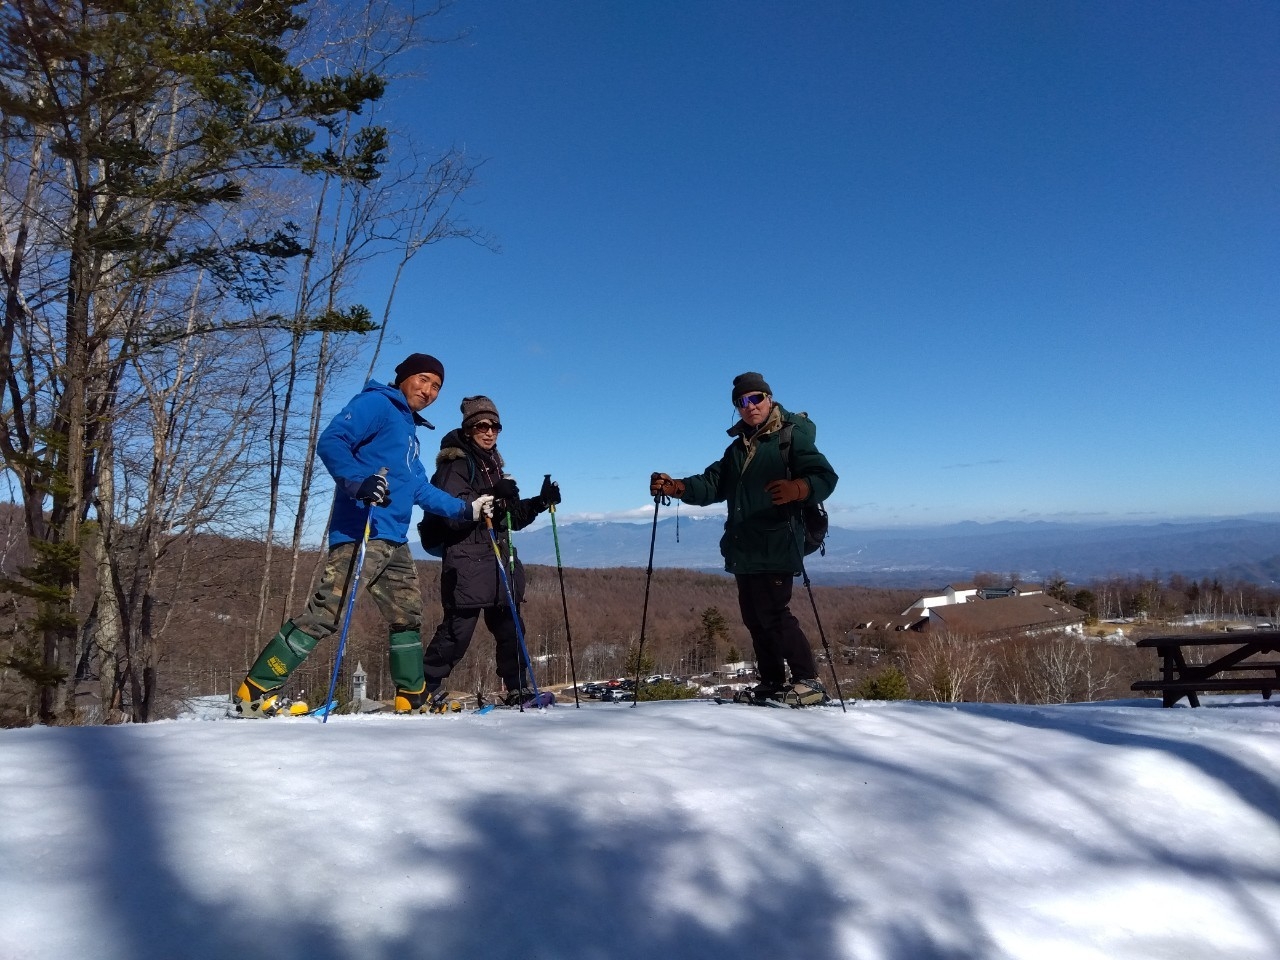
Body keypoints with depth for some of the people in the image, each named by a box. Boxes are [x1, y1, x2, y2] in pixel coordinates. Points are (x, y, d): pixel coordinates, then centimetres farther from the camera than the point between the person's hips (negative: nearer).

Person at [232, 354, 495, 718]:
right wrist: (359, 482, -31)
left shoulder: (409, 429, 27)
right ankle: (256, 691, -4)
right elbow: (330, 442, -16)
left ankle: (412, 699, 22)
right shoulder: (376, 403, -1)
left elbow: (419, 490, 31)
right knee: (325, 612, -13)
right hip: (361, 533, -10)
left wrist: (465, 508, 30)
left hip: (394, 541, 10)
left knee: (408, 616, 12)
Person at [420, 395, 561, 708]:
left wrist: (541, 502, 9)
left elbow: (513, 518, 24)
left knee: (510, 626, 10)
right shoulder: (456, 465, -4)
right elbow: (453, 514, -19)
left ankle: (517, 690, 20)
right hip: (466, 560, -8)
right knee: (458, 630, -9)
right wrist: (491, 498, -29)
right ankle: (423, 688, 3)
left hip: (500, 561, 8)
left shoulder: (494, 467, 21)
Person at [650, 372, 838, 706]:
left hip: (776, 546, -8)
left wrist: (796, 488, -37)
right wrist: (674, 488, -1)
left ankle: (808, 681, -3)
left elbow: (824, 476, -15)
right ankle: (773, 683, 20)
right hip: (744, 550, 8)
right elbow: (712, 484, 17)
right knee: (754, 618, 9)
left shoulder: (792, 437, -3)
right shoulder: (738, 447, 20)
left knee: (774, 614, -12)